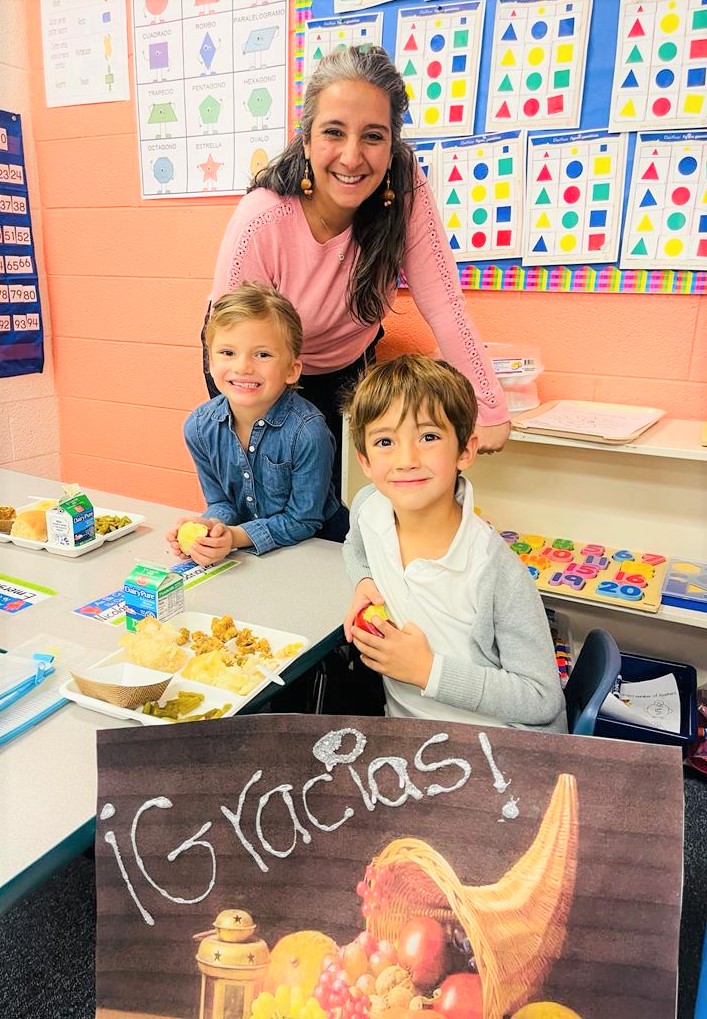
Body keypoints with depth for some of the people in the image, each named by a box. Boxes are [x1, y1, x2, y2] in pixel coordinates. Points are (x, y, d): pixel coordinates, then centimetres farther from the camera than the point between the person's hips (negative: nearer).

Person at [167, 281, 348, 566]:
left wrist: (236, 536, -25)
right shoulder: (199, 427, -8)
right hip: (244, 552, 4)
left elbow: (302, 521, -15)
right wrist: (211, 526, -20)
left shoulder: (307, 432, -24)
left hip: (320, 546, -3)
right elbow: (220, 502, 2)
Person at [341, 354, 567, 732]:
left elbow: (541, 700, -16)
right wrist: (364, 584, -3)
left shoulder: (498, 572, -24)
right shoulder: (368, 507, -7)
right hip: (407, 729, 6)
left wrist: (428, 670, -23)